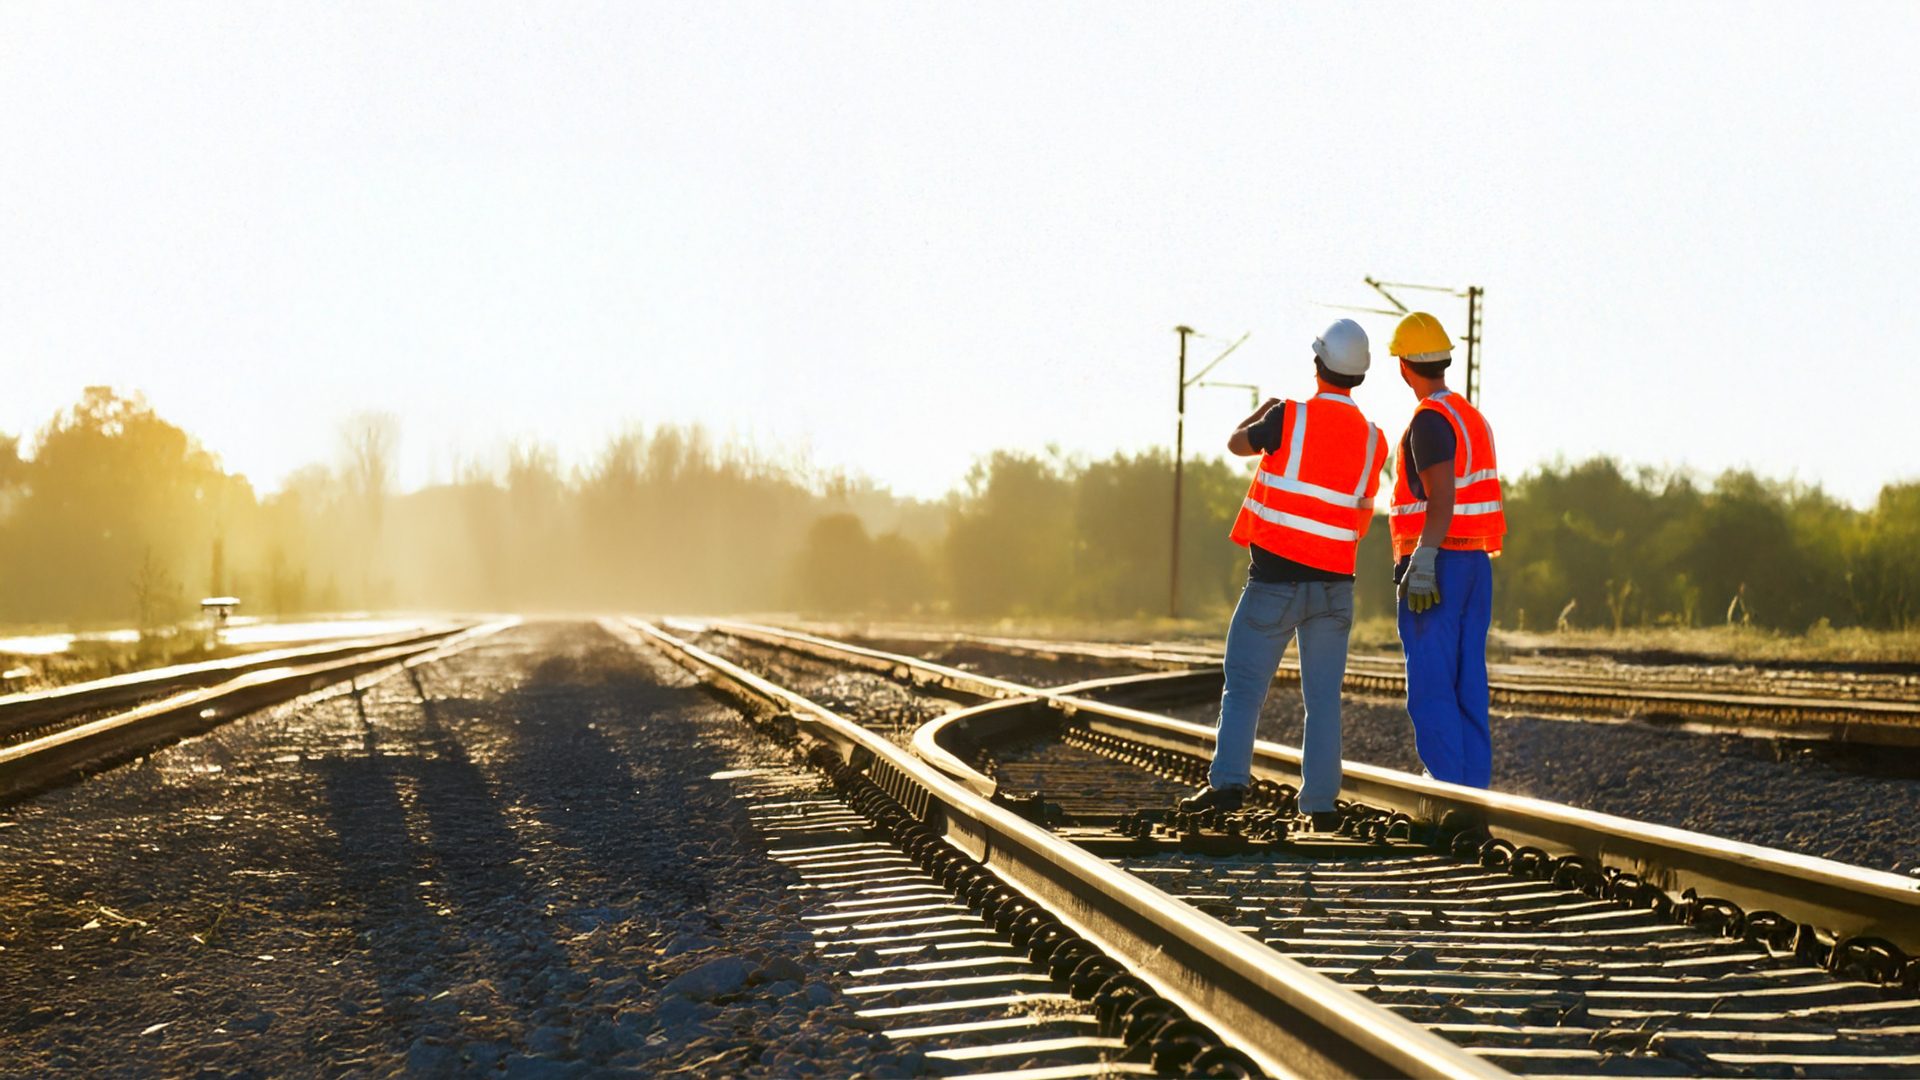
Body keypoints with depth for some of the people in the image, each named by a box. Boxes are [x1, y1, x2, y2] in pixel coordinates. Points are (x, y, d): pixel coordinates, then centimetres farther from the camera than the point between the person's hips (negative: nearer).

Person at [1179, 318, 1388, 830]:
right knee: (1323, 697, 8)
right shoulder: (1372, 440, 2)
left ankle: (1228, 781, -12)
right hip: (1334, 583, 3)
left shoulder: (1289, 419, -10)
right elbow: (1360, 511, 12)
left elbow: (1238, 442, 9)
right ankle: (1320, 802, 4)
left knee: (1243, 686, 2)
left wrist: (1262, 410, 29)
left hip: (1275, 578, -3)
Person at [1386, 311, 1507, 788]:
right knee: (1468, 689, 10)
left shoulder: (1430, 420, -12)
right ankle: (1474, 789, 10)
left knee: (1431, 690, -7)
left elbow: (1441, 496, -23)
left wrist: (1422, 563, -27)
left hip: (1437, 565, -9)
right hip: (1476, 564, 9)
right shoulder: (1474, 417, 17)